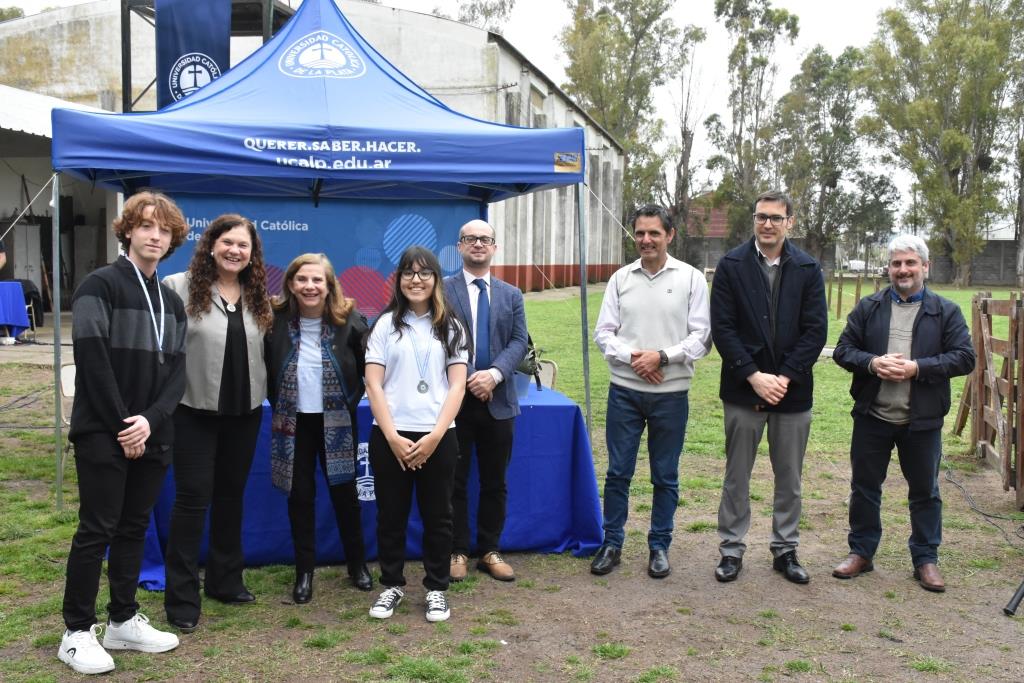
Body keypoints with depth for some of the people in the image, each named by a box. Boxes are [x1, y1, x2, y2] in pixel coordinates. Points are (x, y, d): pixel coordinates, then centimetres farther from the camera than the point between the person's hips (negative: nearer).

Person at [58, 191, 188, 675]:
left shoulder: (171, 301, 12)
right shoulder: (99, 285, -6)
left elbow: (176, 371, 5)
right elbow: (92, 360, -14)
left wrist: (149, 421, -11)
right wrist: (122, 425, -15)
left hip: (151, 435, 6)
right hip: (103, 433, -6)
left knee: (134, 528, 12)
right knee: (97, 530, -2)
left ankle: (123, 621, 23)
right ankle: (78, 633, 9)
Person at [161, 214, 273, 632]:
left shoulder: (257, 297, 8)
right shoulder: (179, 288, -8)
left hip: (245, 412, 5)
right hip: (195, 410, -5)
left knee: (231, 497, 15)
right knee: (193, 499, -1)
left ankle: (225, 580, 29)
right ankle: (182, 598, 8)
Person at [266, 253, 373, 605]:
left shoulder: (349, 321, -11)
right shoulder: (276, 321, -8)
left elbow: (366, 368, 1)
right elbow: (266, 370, 6)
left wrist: (350, 401, -4)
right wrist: (279, 406, 2)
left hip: (336, 421, -1)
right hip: (293, 421, 1)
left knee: (345, 492, 8)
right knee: (300, 496, 8)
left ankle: (357, 563, 26)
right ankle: (304, 571, 21)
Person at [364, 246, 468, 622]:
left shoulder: (450, 327, 6)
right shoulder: (385, 324, 4)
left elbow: (457, 385, 0)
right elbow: (373, 384, -1)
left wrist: (434, 436, -11)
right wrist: (393, 437, -10)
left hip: (437, 437, 0)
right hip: (390, 437, 0)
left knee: (437, 516, 7)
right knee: (391, 515, 9)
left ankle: (436, 588, 21)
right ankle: (392, 584, 24)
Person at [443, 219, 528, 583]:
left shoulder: (512, 295, 12)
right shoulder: (442, 290, 1)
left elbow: (519, 342, 2)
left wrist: (494, 374, -15)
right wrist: (468, 380, -14)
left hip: (498, 401, 3)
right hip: (455, 399, -3)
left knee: (495, 482, 10)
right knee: (454, 481, 5)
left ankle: (490, 551, 22)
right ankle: (458, 552, 17)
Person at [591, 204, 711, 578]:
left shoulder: (691, 278, -1)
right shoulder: (621, 278, 5)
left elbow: (701, 337, -4)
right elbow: (603, 332, 4)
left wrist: (661, 356, -15)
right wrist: (632, 357, -13)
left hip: (671, 393, -1)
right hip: (624, 390, 1)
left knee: (665, 476, 9)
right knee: (617, 472, 7)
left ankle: (659, 546, 23)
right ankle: (611, 543, 21)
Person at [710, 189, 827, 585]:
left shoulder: (808, 270, 2)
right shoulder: (731, 266, -2)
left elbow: (816, 331, -2)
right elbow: (722, 329, -6)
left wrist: (784, 378, -12)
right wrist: (754, 376, -14)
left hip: (792, 389, 1)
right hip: (743, 388, -1)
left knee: (789, 478, 11)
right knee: (737, 475, 8)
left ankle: (785, 549, 25)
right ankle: (732, 549, 20)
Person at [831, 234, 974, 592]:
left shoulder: (946, 311, 0)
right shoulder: (868, 307, 4)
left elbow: (964, 357, -6)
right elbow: (843, 349, 2)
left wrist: (917, 368, -18)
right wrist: (872, 363, -17)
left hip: (922, 420, -1)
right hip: (872, 416, 1)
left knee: (925, 492, 10)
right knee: (864, 487, 11)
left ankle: (926, 559, 25)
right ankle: (861, 552, 26)